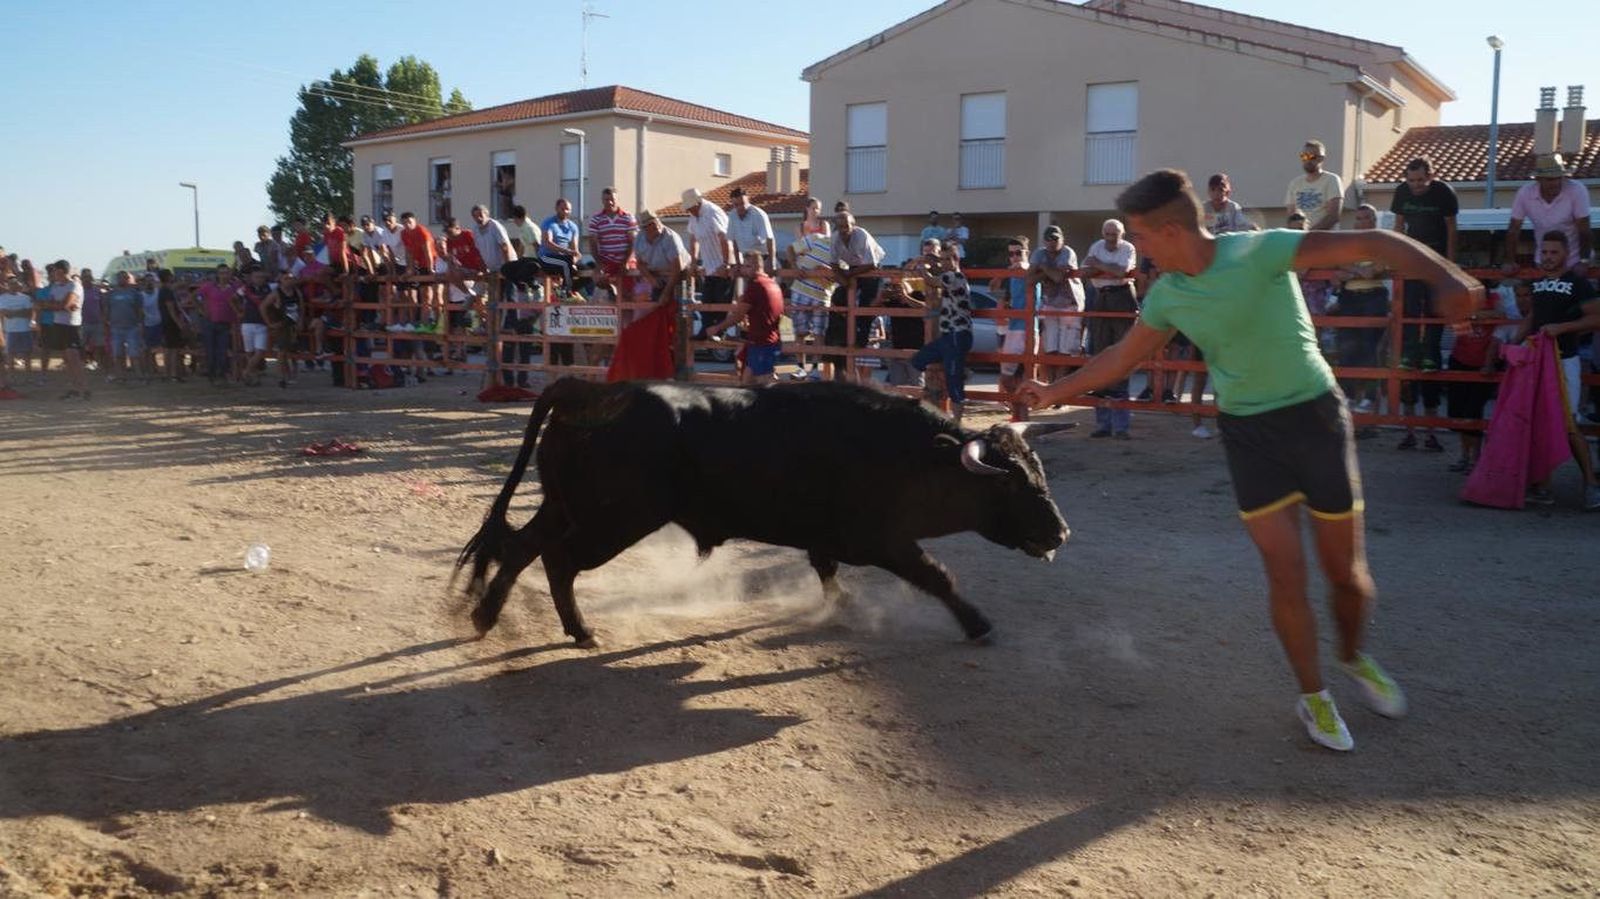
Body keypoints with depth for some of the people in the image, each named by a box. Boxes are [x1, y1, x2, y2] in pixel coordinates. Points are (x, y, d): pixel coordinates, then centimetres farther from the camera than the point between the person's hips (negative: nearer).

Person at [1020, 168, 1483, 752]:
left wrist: (1444, 279, -44)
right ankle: (1313, 696, 17)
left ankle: (1354, 657, 38)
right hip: (1248, 431, 3)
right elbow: (1121, 357, 15)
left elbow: (1371, 243, -27)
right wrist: (1056, 392, 18)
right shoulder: (1167, 295, -2)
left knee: (1345, 569, 8)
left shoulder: (1259, 251, -19)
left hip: (1315, 415, -3)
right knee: (1286, 572, -3)